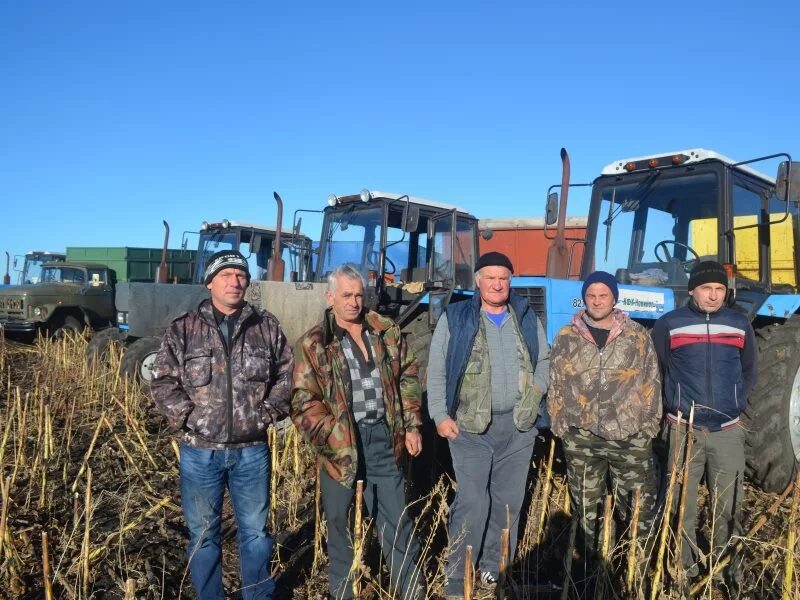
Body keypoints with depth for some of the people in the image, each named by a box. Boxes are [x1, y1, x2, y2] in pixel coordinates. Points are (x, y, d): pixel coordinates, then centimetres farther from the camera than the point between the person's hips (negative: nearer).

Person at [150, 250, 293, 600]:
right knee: (203, 532, 12)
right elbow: (163, 381, -2)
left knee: (255, 530, 13)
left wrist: (268, 413, -4)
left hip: (252, 450, 1)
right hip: (200, 451, -1)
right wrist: (187, 417, -12)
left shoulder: (268, 327, 4)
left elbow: (287, 376, 7)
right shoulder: (183, 329, 0)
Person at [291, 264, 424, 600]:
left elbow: (407, 380, 12)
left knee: (397, 520, 11)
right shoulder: (313, 344, -4)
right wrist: (331, 437, -15)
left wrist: (411, 426, 6)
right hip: (340, 441, -2)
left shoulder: (387, 333, 7)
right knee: (338, 522, 12)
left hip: (382, 437, 3)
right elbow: (304, 402, -7)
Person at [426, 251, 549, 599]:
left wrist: (537, 390, 1)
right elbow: (436, 371, -1)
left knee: (509, 502, 11)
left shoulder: (527, 317, 10)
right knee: (472, 504, -8)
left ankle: (496, 570, 27)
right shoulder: (455, 318, -1)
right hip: (470, 426, -4)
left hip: (518, 426, 4)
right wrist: (440, 415, -7)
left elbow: (544, 360, 19)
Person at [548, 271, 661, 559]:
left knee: (640, 504, 6)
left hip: (630, 437, -1)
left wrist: (650, 425, 1)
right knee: (586, 508, 13)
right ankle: (592, 562, 28)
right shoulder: (566, 338, 4)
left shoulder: (638, 335, 3)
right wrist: (559, 426, 2)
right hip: (581, 439, 1)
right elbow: (555, 386, 6)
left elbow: (652, 383, 5)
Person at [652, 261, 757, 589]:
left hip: (728, 432, 3)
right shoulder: (669, 324, -4)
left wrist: (737, 404, 11)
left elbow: (748, 372, 19)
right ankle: (685, 570, 18)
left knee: (728, 507, 10)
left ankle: (729, 571, 25)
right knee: (680, 507, 4)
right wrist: (672, 407, 3)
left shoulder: (740, 324, 6)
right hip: (683, 431, -2)